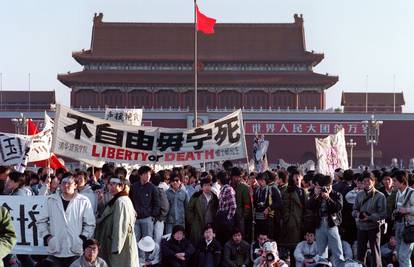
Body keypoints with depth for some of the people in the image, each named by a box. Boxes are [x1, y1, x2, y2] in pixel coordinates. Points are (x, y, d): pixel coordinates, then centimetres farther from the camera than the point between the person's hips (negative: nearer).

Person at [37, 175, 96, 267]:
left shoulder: (83, 201, 1)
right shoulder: (51, 200, 8)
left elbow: (90, 224, 6)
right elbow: (41, 221, 13)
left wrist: (82, 238, -4)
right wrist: (46, 235, 2)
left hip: (75, 251, -2)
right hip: (55, 250, 2)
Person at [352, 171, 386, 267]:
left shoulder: (380, 196, -8)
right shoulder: (360, 195, 6)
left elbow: (383, 214, -11)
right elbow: (354, 210, 9)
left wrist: (370, 217, -19)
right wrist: (359, 214, -12)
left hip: (374, 227, -4)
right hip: (361, 227, 4)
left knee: (375, 253, 1)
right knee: (360, 253, 12)